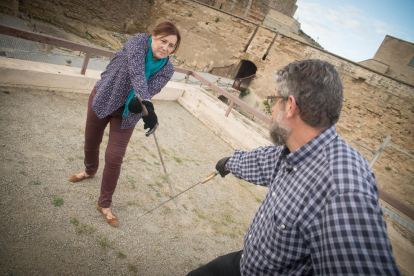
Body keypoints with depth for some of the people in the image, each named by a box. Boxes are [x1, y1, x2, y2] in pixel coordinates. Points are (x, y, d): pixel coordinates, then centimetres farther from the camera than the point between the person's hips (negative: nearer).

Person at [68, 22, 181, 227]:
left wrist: (138, 104, -46)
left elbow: (148, 92, -23)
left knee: (114, 158, -4)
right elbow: (136, 73, -37)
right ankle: (90, 171, 54)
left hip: (126, 112, 1)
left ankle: (104, 204, 17)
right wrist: (147, 106, -49)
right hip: (102, 99, 0)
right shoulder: (140, 41, -20)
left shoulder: (167, 70, -11)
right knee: (91, 142, 18)